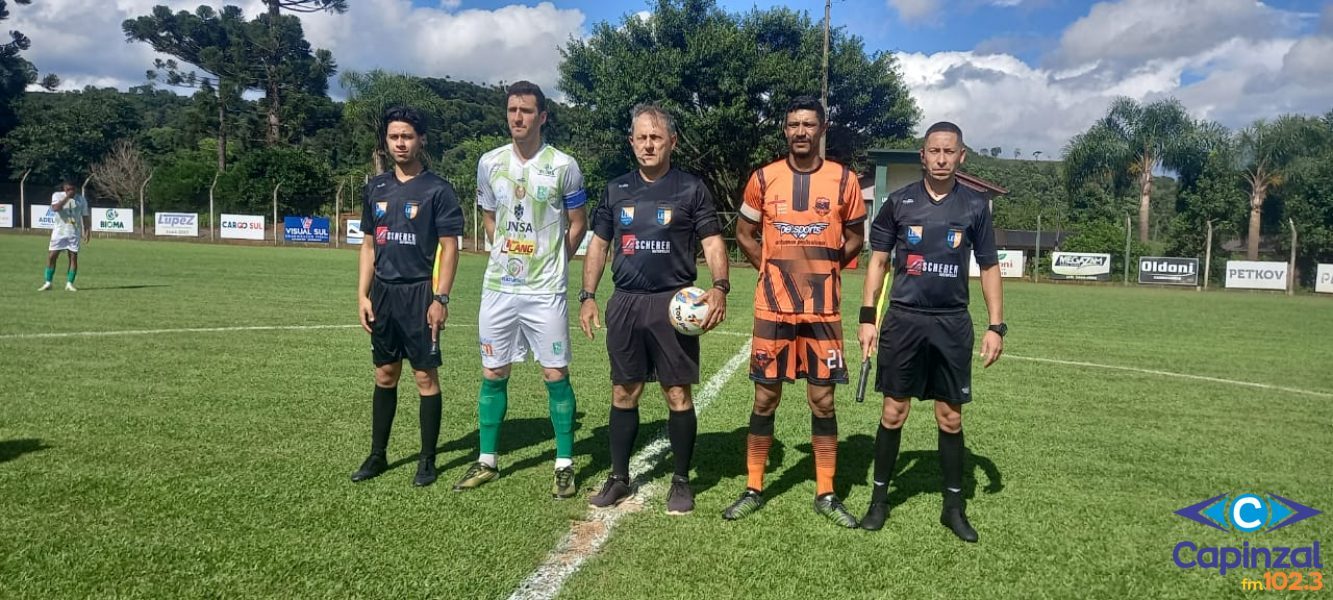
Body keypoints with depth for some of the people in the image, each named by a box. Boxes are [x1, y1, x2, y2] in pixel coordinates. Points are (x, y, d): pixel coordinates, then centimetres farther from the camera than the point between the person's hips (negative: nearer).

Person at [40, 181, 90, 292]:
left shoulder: (81, 199, 3)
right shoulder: (57, 195, -2)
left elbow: (85, 216, 7)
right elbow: (55, 208, -21)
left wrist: (86, 232, -1)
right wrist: (67, 197, -24)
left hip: (74, 233, 1)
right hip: (59, 231, 0)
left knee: (74, 257, -2)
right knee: (51, 256, -2)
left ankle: (69, 284, 6)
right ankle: (48, 283, 8)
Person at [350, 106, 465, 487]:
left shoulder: (437, 190, -6)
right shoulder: (376, 188, 10)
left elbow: (450, 248, -8)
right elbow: (369, 245, 14)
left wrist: (441, 299, -15)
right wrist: (363, 294, 6)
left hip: (419, 294, -5)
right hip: (383, 293, 5)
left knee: (425, 376, 0)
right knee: (385, 375, 12)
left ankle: (427, 459, 11)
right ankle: (378, 455, 23)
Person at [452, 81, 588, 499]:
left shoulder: (563, 166, -7)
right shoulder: (489, 163, 4)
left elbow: (578, 223, 4)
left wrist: (551, 262, 6)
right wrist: (507, 254, 11)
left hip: (545, 291, -4)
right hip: (498, 287, 4)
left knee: (556, 374, 0)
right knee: (492, 374, 9)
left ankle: (565, 465, 12)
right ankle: (487, 461, 23)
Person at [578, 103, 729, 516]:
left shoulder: (691, 188, 1)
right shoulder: (616, 189, 11)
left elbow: (712, 241, -3)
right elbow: (599, 244, 15)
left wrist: (720, 287, -20)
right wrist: (587, 296, 5)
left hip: (673, 304, -3)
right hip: (625, 303, 3)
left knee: (678, 394, 0)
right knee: (623, 393, 9)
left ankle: (681, 481, 15)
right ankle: (619, 478, 21)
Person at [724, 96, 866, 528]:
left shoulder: (844, 180, 0)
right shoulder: (763, 179, 1)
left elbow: (855, 237, 12)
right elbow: (744, 234, 12)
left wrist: (826, 268, 3)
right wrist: (773, 270, 5)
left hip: (823, 310, 0)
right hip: (773, 308, 0)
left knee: (823, 400, 5)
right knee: (765, 398, 6)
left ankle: (826, 495, 17)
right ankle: (753, 489, 19)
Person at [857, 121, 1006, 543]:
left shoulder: (975, 206, 3)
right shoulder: (899, 202, 1)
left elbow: (989, 267, 8)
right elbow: (878, 259, 5)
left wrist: (996, 326, 1)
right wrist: (867, 317, -2)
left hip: (952, 324, 1)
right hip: (903, 320, -1)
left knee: (950, 417, 7)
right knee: (893, 413, 4)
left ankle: (954, 506, 21)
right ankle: (879, 498, 19)